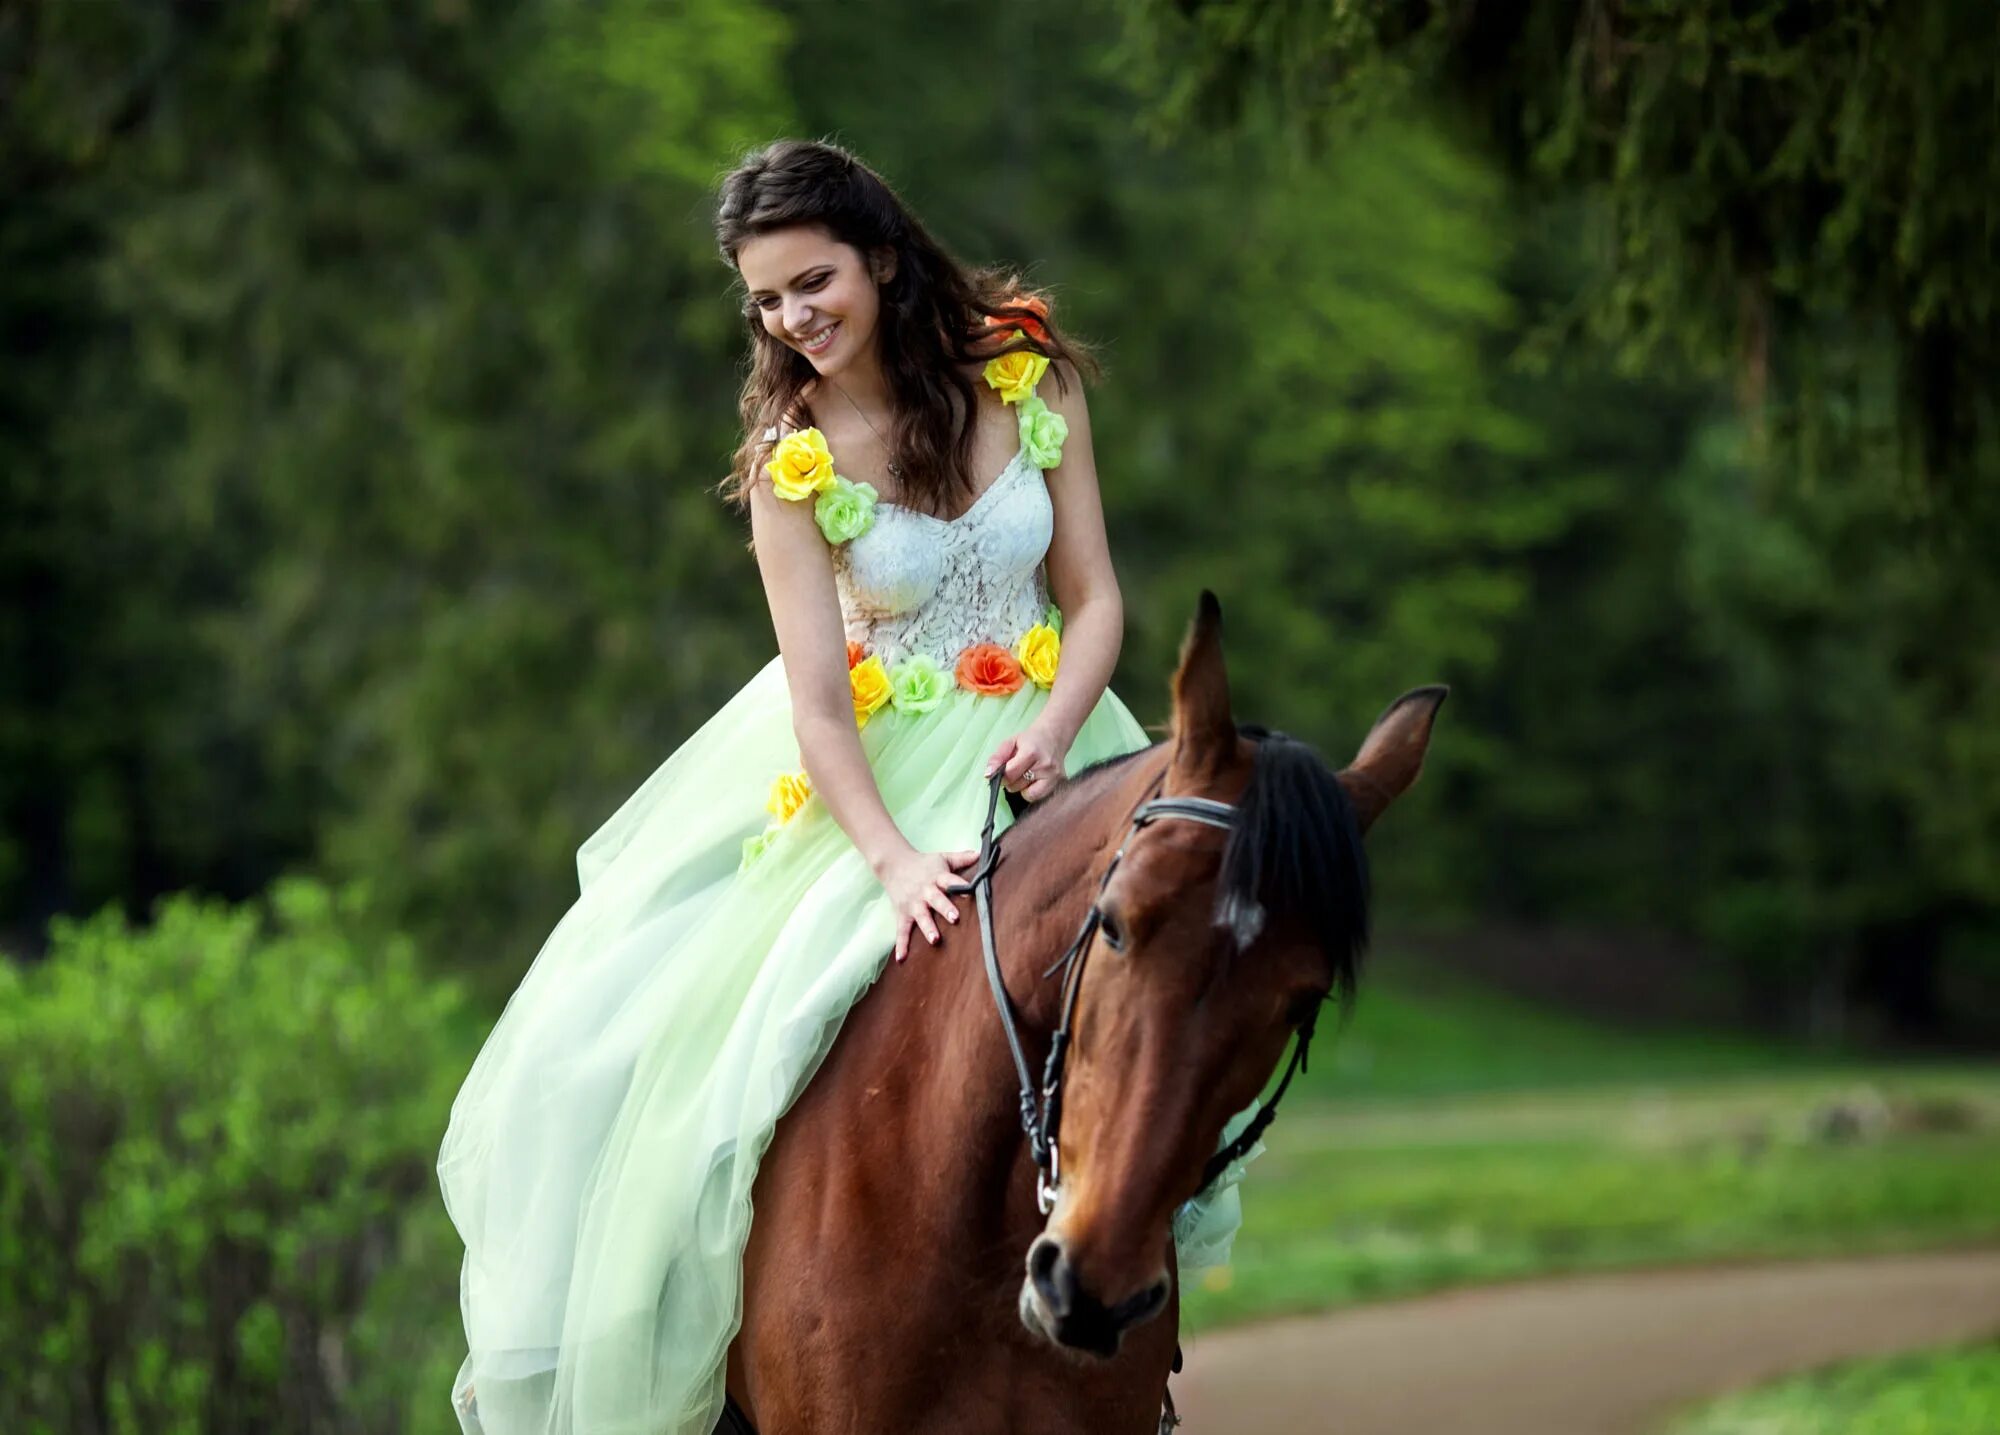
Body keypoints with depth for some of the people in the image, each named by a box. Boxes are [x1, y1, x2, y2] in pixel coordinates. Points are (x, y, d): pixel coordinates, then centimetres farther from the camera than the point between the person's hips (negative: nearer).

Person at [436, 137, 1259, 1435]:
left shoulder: (1030, 378, -8)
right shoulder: (795, 457, -13)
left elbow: (1095, 598, -4)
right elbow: (818, 702, -17)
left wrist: (1051, 736, -23)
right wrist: (895, 861, -32)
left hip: (1033, 749, 2)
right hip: (871, 775, -2)